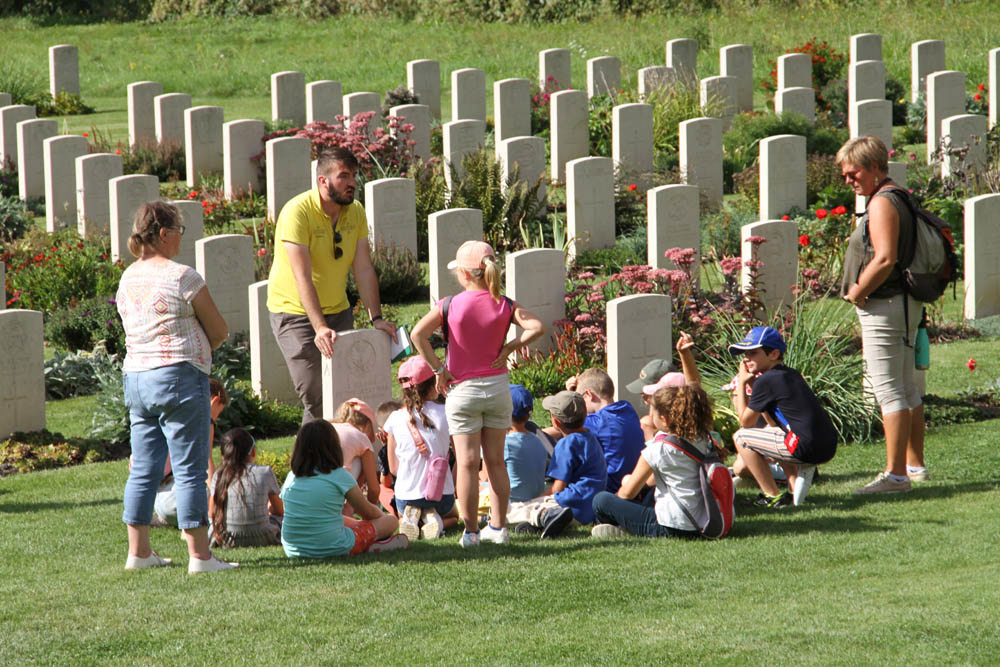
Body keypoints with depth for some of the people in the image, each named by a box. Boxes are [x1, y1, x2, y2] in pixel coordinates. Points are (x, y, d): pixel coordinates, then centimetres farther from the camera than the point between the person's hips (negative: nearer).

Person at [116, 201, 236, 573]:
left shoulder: (128, 278, 11)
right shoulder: (181, 277, -11)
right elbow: (219, 331, -3)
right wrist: (197, 348, 15)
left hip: (135, 376, 8)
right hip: (178, 378, -7)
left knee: (143, 468, 12)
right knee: (190, 469, -4)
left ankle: (138, 552, 15)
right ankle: (199, 555, -4)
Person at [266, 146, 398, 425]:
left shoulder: (355, 212, -1)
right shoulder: (297, 212, -21)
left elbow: (364, 269, -2)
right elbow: (303, 278, -26)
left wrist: (376, 318, -13)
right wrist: (320, 328, -34)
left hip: (338, 311, 6)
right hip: (296, 313, -6)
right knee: (317, 399, -15)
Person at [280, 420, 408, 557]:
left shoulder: (291, 478, 2)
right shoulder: (339, 476, -11)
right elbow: (368, 513, 3)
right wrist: (380, 514, 28)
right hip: (333, 549, -5)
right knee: (391, 521, 11)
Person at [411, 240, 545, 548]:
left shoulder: (450, 305, -9)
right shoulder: (504, 305, -4)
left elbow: (418, 334, -17)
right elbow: (537, 327, -13)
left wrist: (438, 369, -10)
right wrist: (509, 347, -4)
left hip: (463, 390, -3)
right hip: (497, 386, 3)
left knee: (467, 463, 1)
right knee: (496, 460, 12)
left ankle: (471, 531, 2)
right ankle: (498, 527, 16)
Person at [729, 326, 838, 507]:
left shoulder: (766, 381, -6)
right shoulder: (791, 375, 21)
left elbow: (746, 422, 4)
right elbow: (774, 423, 28)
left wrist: (741, 385, 13)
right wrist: (752, 386, 23)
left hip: (805, 448, -9)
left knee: (740, 437, 5)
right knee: (771, 431, 36)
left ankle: (773, 497, 4)